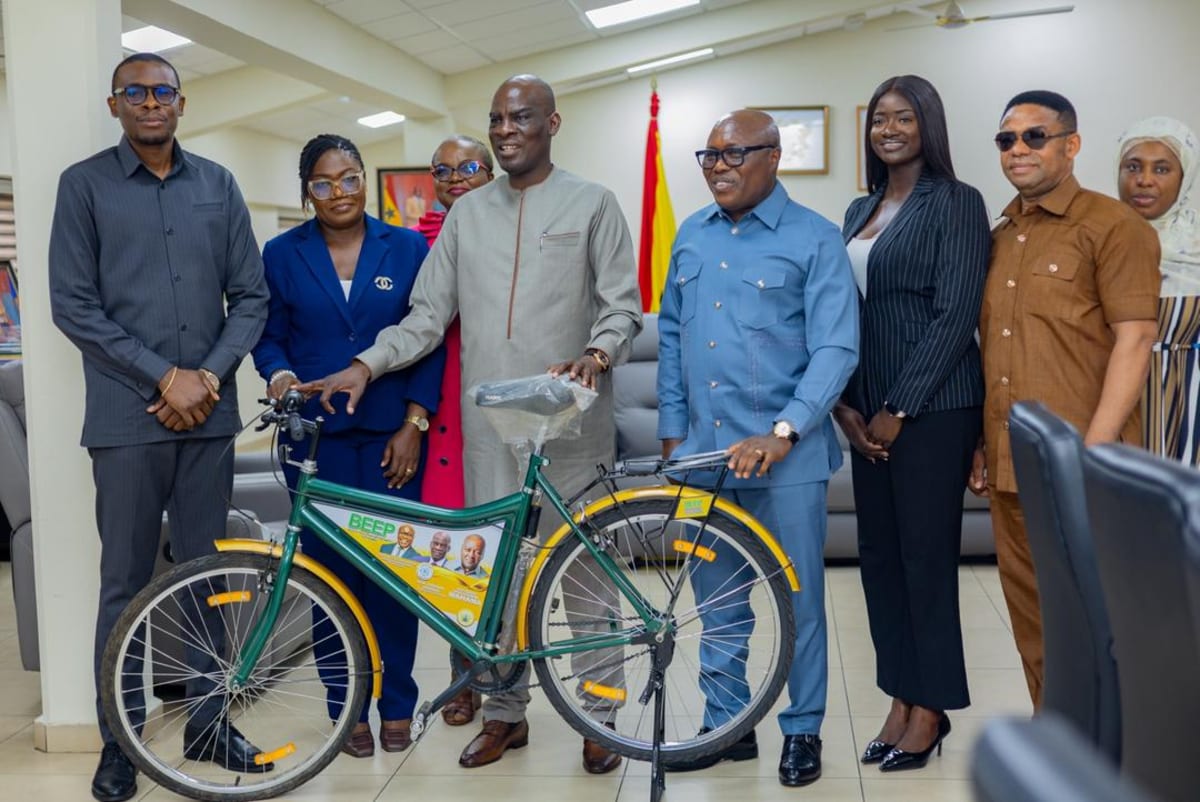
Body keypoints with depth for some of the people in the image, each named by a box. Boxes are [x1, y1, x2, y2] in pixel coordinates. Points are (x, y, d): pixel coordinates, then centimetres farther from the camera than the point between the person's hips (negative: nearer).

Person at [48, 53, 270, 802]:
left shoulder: (218, 185, 10)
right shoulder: (84, 184, 1)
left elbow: (250, 296, 8)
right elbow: (73, 305, -4)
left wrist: (208, 377, -6)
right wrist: (163, 377, -11)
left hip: (209, 414, 3)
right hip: (128, 417, -3)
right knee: (126, 587, 4)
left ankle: (209, 720, 24)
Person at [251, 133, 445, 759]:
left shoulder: (407, 248, 5)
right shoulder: (283, 254, 6)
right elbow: (269, 335, 7)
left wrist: (414, 423, -5)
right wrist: (279, 374, -15)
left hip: (391, 435, 0)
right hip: (316, 436, 1)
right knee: (329, 568, 2)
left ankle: (396, 704, 17)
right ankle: (347, 706, 16)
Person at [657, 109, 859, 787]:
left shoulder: (815, 239, -6)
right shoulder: (692, 237, 10)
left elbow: (836, 349, -13)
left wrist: (781, 433, -22)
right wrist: (672, 431, 11)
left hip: (786, 452, -5)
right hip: (703, 449, 5)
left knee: (799, 598, 6)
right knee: (717, 597, 14)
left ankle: (804, 731, 22)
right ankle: (726, 724, 28)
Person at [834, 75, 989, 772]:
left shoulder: (957, 203, -6)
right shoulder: (861, 211, 14)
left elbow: (954, 317, -13)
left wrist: (899, 408, -14)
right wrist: (847, 403, 0)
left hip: (932, 406, -7)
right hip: (869, 407, 7)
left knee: (926, 553, 0)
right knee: (878, 551, 9)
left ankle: (930, 707, 14)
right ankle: (903, 698, 20)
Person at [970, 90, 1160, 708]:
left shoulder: (1113, 227, -5)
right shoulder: (1000, 238, 15)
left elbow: (1134, 342, -12)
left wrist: (1093, 450, -18)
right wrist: (983, 442, 14)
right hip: (1008, 465, 7)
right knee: (1033, 621, 13)